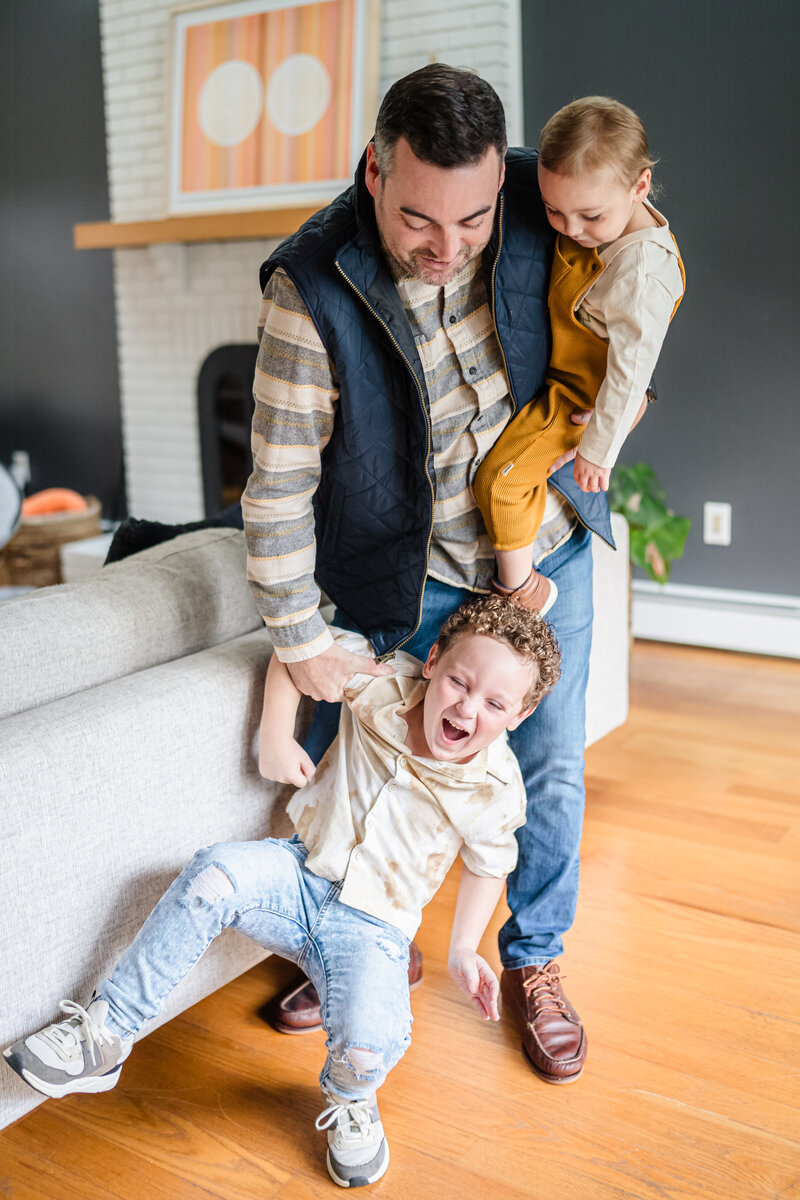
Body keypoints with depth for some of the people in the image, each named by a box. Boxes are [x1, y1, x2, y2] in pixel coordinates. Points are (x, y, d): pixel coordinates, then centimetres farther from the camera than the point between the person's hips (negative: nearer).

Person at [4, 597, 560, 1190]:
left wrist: (464, 948, 5)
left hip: (374, 925, -1)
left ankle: (349, 1098, 14)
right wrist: (275, 733, -5)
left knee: (369, 1047, -28)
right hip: (303, 874, 2)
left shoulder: (496, 790, -11)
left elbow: (489, 864, 8)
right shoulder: (384, 685, -12)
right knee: (217, 873, -30)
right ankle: (104, 1035, -17)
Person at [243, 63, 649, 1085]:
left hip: (546, 544, 2)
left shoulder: (535, 207, -14)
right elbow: (281, 483, -19)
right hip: (410, 575, -2)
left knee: (550, 767, 8)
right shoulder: (311, 289, -24)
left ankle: (533, 963, 32)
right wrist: (299, 637, -16)